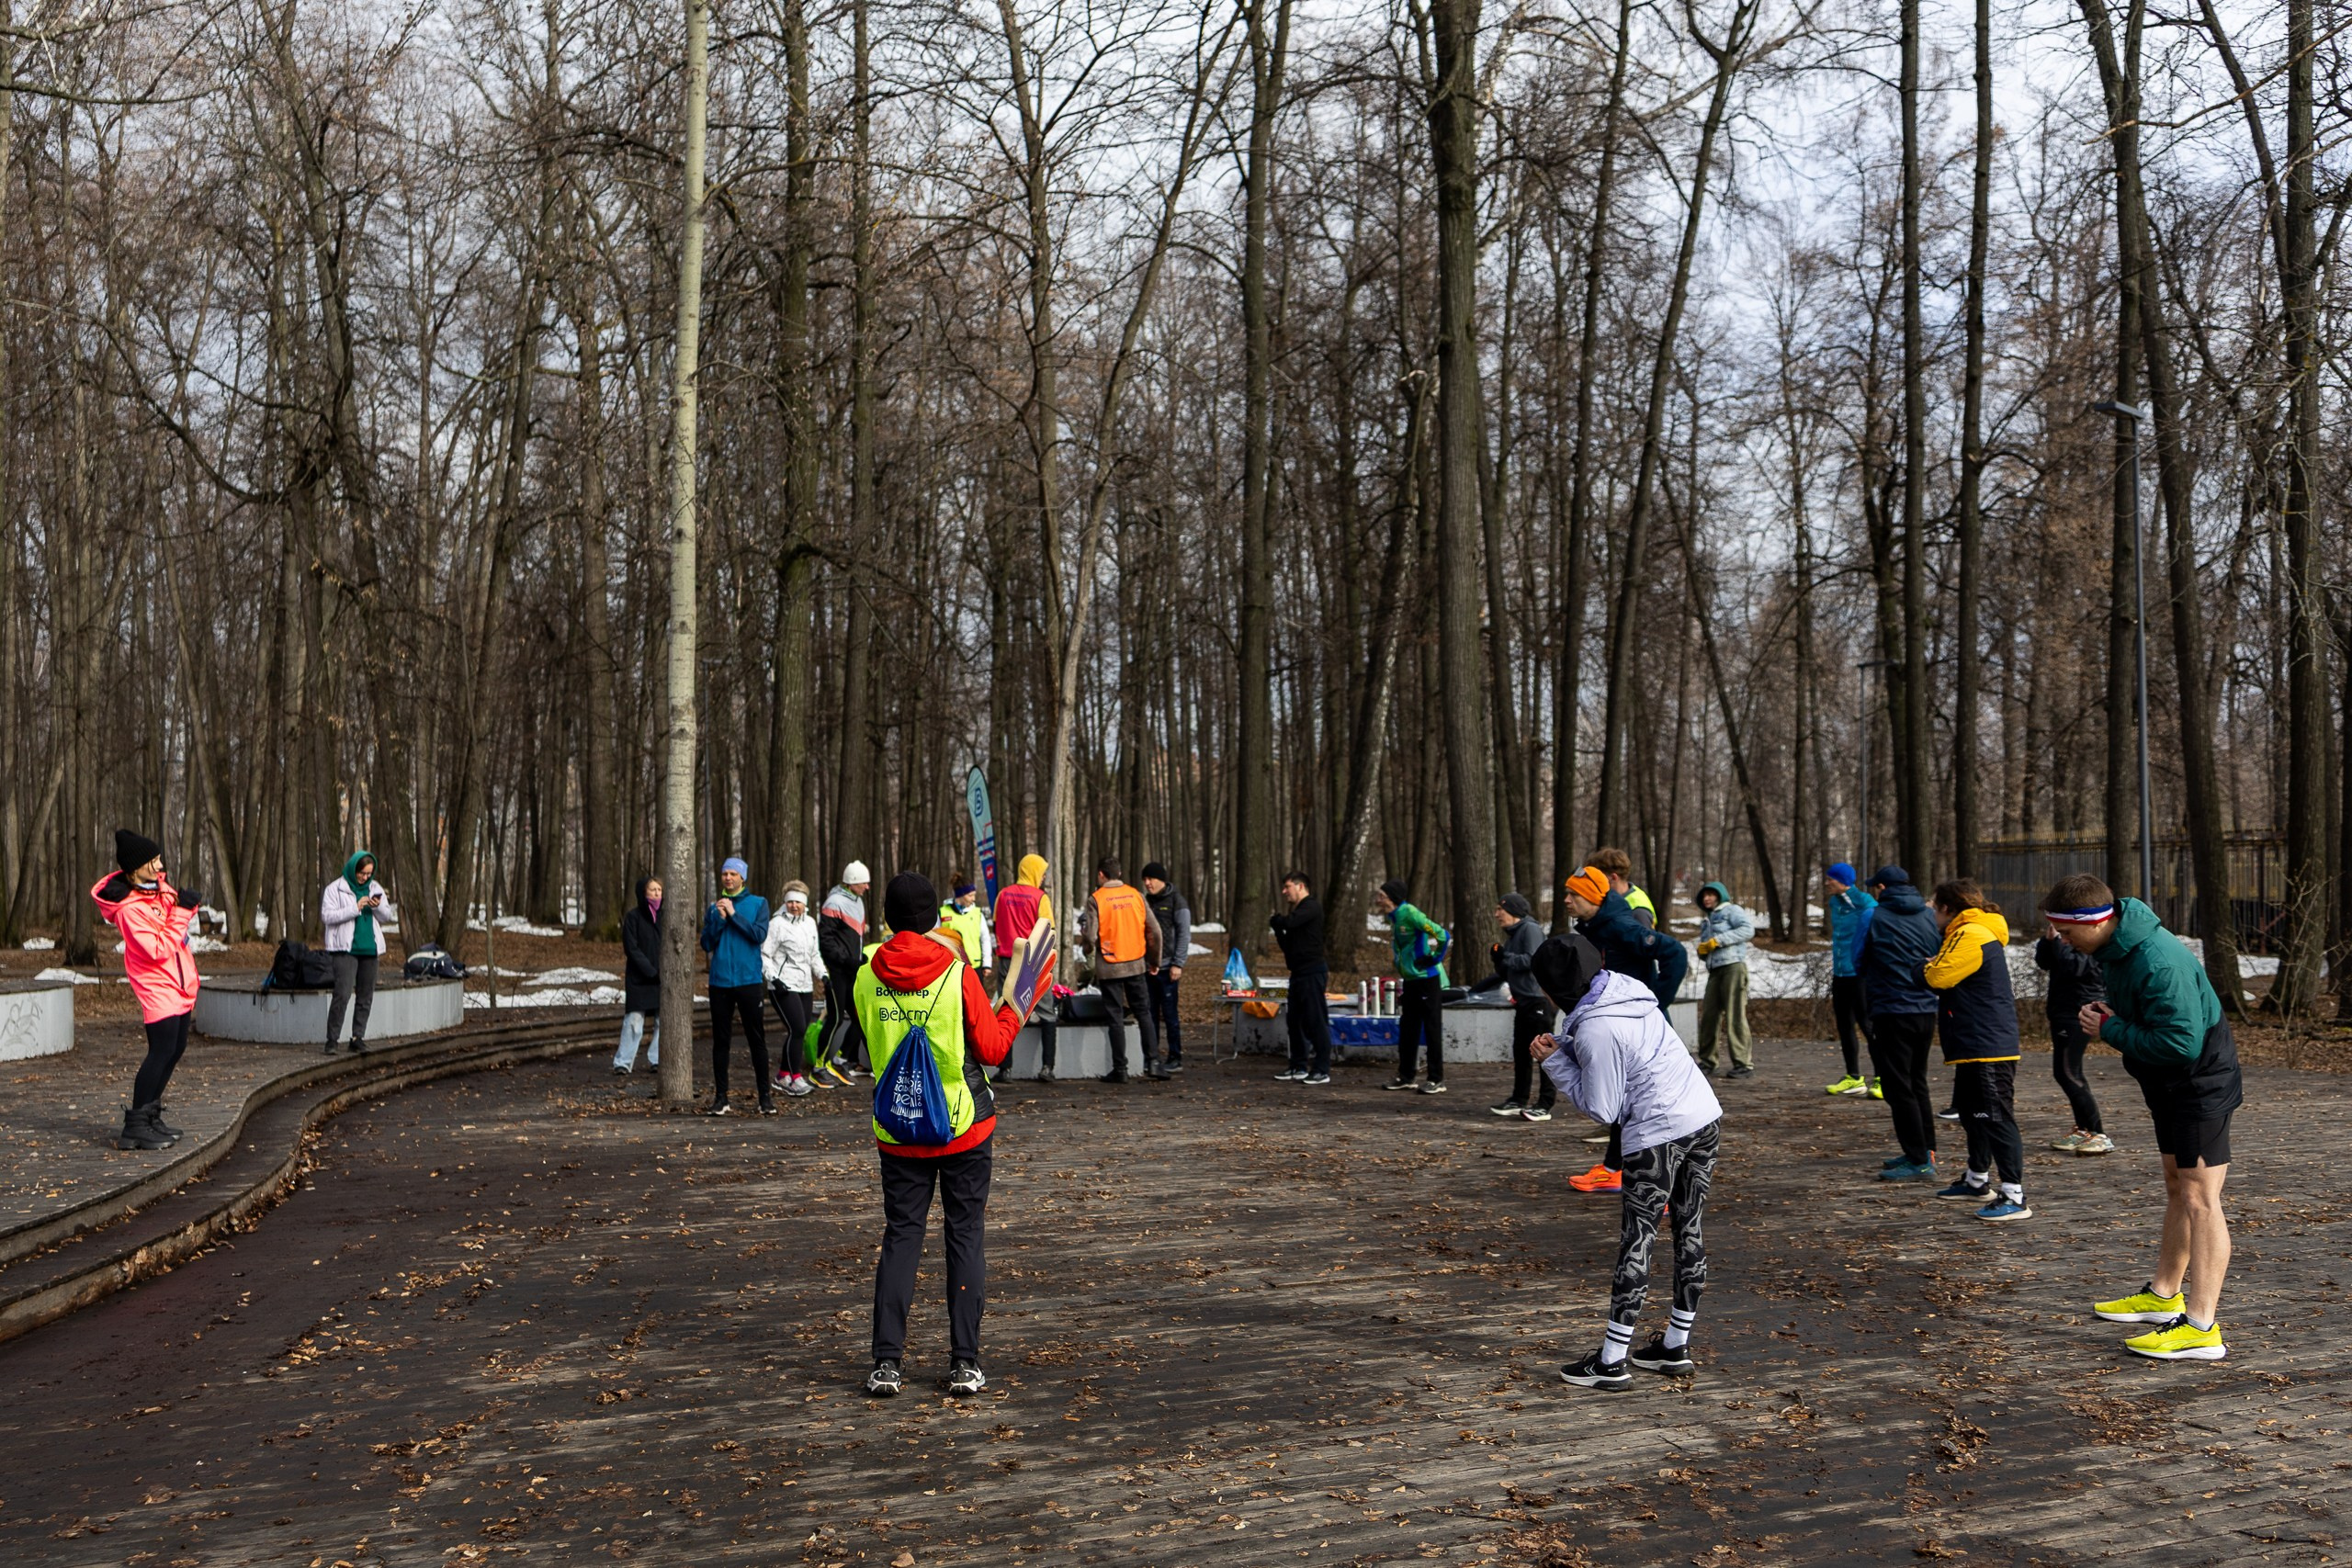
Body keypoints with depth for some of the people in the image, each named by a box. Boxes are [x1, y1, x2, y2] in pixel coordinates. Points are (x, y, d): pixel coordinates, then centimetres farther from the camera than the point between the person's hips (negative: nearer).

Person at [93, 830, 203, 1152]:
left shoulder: (159, 886, 4)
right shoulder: (129, 908, -21)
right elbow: (158, 950, -24)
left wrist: (186, 905, -1)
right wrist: (181, 913, -21)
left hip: (179, 983, 9)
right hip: (157, 985, -9)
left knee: (176, 1049, 14)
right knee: (162, 1051, -13)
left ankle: (150, 1115, 25)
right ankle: (135, 1127, -9)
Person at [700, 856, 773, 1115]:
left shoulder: (758, 903, 4)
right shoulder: (713, 907, 11)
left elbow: (760, 934, -10)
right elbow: (706, 943, 4)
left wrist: (734, 914, -12)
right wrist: (720, 919, -9)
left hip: (750, 980, -2)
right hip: (720, 980, 2)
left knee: (757, 1039, -1)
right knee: (721, 1041, 5)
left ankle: (765, 1097, 4)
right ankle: (720, 1098, 10)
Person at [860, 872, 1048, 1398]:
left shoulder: (866, 980, -4)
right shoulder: (958, 975, -13)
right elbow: (993, 1049, -8)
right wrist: (1016, 1003, 7)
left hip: (897, 1133, 2)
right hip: (965, 1129, -2)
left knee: (901, 1236, 9)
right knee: (966, 1237, 7)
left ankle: (886, 1362, 6)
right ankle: (965, 1362, 7)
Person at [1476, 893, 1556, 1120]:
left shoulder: (1531, 930, -9)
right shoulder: (1512, 935, 19)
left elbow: (1533, 960, -22)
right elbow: (1505, 973, 23)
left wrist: (1505, 957, -13)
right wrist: (1483, 985, 12)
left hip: (1539, 999, -10)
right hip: (1523, 1002, 10)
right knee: (1520, 1051, 12)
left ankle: (1545, 1106, -3)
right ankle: (1518, 1100, 21)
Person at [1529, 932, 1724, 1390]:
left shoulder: (1595, 1031, -18)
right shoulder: (1626, 989, 7)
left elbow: (1601, 1108, -12)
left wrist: (1555, 1063, -5)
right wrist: (1563, 1047, 6)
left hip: (1659, 1134, -9)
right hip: (1706, 1117, 9)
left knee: (1636, 1241, -2)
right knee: (1690, 1233, 14)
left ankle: (1612, 1362, 4)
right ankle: (1676, 1347, 26)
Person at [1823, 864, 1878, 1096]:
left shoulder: (1864, 903, -14)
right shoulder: (1835, 902, 11)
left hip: (1858, 974, -8)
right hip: (1840, 973, 8)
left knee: (1867, 1024, -6)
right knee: (1845, 1026, 13)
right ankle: (1853, 1077, 23)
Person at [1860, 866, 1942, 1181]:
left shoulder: (1876, 917, -9)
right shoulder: (1929, 916, 5)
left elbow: (1859, 961, 1)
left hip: (1892, 1012, -6)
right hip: (1927, 1011, 6)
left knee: (1899, 1087, -2)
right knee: (1917, 1083, 18)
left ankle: (1919, 1161, -5)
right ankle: (1925, 1151, 23)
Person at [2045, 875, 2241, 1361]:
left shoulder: (2159, 962, -31)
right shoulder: (2114, 947, 1)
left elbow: (2180, 1043, -32)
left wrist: (2109, 1029, -22)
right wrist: (2105, 1014, -2)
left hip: (2201, 1084, -10)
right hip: (2169, 1084, 10)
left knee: (2199, 1197, -11)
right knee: (2177, 1187, 20)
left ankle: (2202, 1328, -12)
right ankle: (2164, 1294, 34)